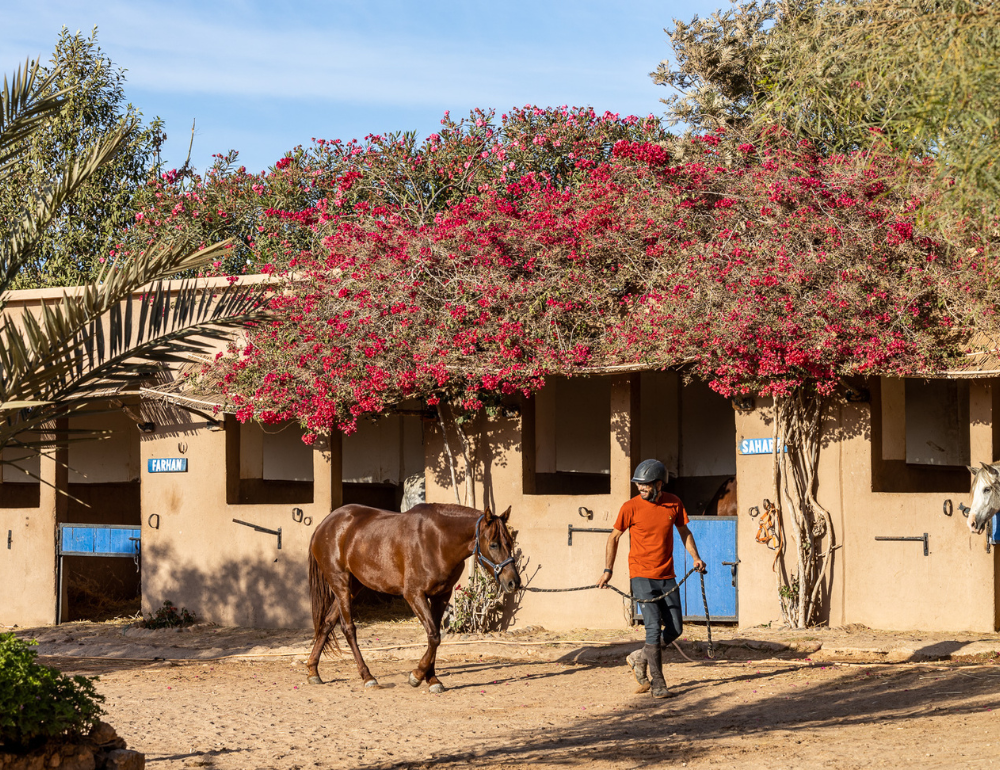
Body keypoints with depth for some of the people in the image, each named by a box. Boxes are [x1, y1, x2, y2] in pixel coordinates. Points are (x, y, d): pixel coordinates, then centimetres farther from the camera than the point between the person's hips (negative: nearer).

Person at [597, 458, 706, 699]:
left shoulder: (673, 504, 1)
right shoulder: (631, 507, -7)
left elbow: (684, 531, 17)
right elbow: (614, 537, 4)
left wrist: (695, 557, 4)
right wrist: (608, 570, 0)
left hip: (667, 576, 4)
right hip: (642, 576, -4)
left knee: (674, 629, 4)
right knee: (653, 627, -12)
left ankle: (639, 658, 28)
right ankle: (658, 684, -6)